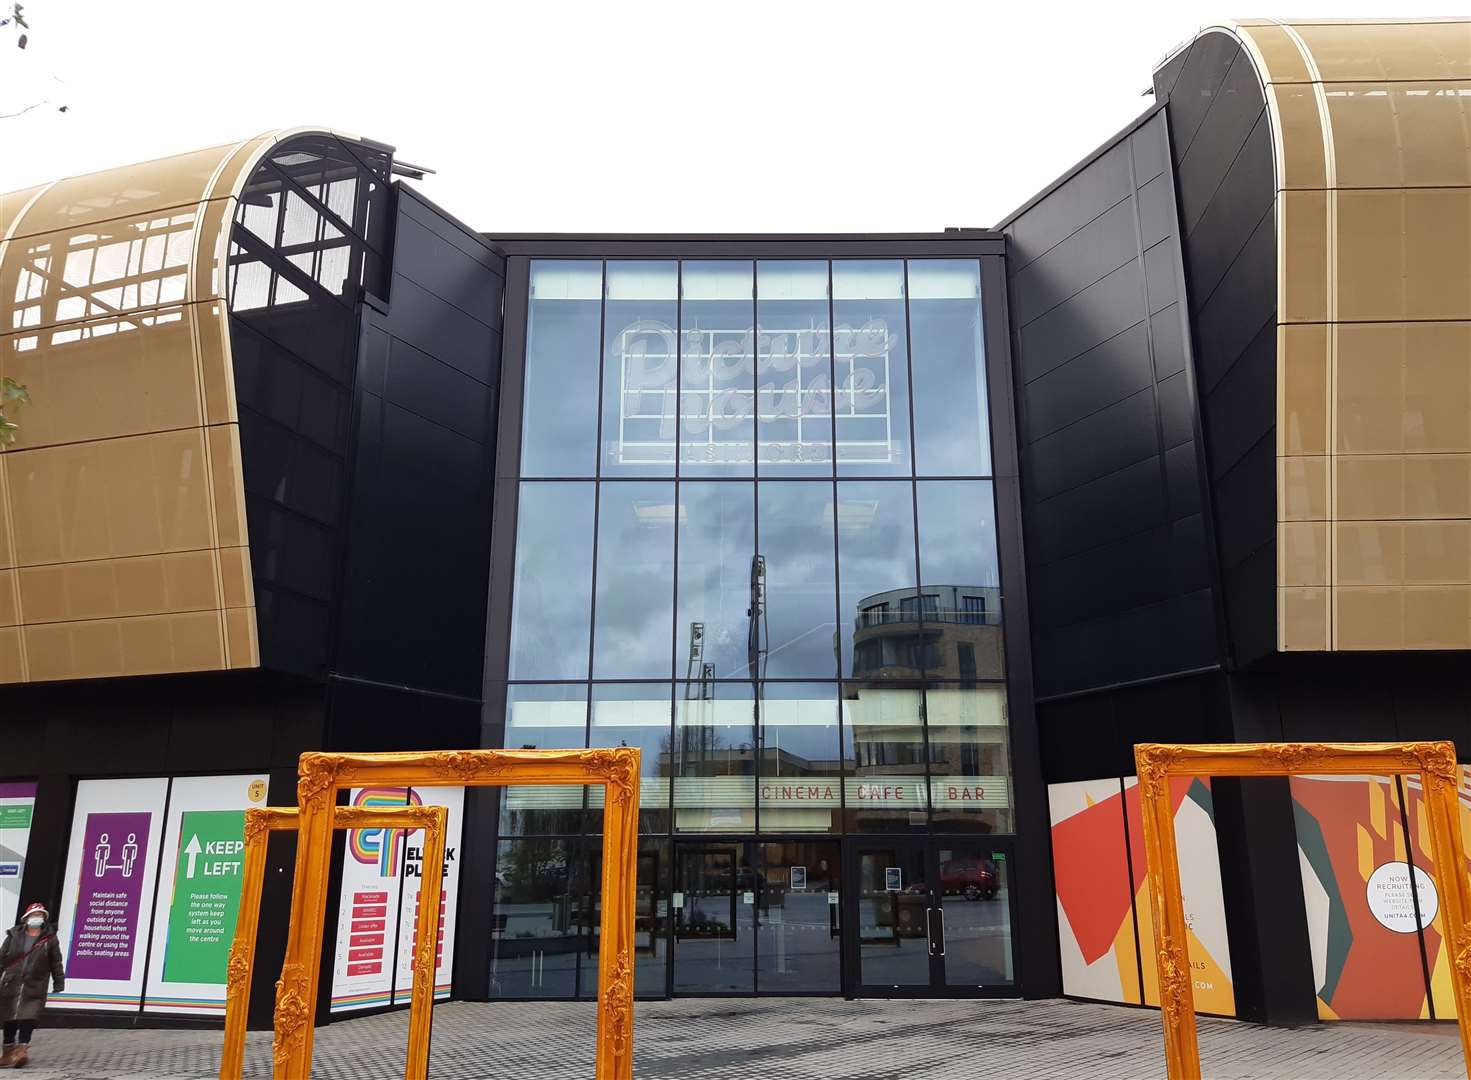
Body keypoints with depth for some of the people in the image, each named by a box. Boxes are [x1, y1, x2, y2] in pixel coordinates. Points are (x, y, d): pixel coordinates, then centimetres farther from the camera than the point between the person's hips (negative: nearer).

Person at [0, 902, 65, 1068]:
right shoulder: (14, 936, 6)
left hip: (35, 986, -2)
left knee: (28, 1017, -11)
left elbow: (56, 962, 6)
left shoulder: (49, 938, 3)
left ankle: (22, 1048, -8)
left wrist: (59, 982, 4)